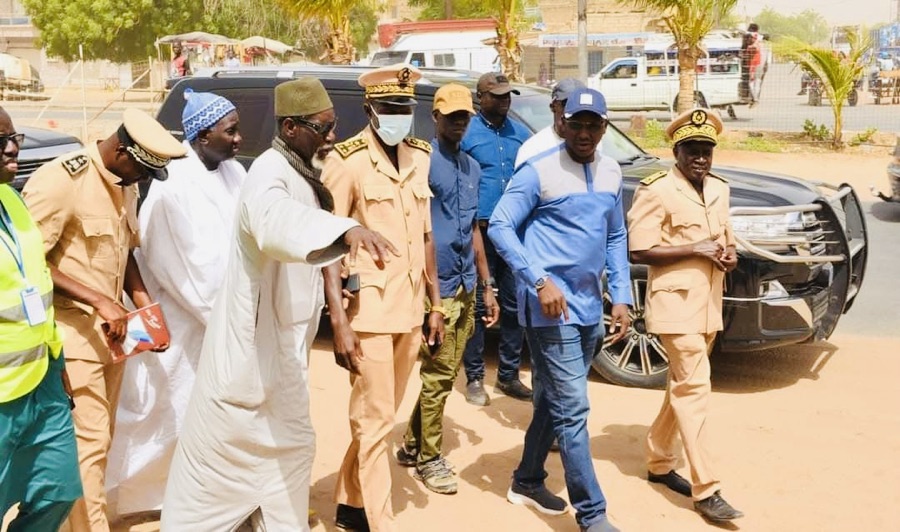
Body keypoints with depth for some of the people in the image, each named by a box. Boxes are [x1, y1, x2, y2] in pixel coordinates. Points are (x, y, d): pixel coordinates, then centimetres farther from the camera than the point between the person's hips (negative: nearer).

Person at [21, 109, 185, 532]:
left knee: (101, 437, 13)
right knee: (88, 441, -6)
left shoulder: (125, 185, 9)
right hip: (73, 332, -8)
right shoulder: (61, 179, -17)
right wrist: (98, 300, -22)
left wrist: (146, 305, 3)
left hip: (111, 330, 8)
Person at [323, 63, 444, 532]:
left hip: (409, 309, 6)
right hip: (369, 310, -6)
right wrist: (339, 322, -18)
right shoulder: (347, 160, -10)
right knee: (375, 421, 0)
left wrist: (434, 304, 12)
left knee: (381, 415, 16)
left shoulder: (419, 157, 9)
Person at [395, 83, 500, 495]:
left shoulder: (472, 166, 15)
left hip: (466, 287, 8)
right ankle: (428, 458, 15)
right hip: (436, 286, -8)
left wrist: (486, 285, 18)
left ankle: (412, 445, 29)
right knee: (438, 374, 0)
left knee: (444, 372, 14)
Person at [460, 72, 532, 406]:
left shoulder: (522, 134, 11)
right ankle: (474, 378, 12)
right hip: (479, 232, -4)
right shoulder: (466, 134, -2)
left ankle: (508, 375, 21)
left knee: (514, 305, 9)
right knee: (478, 306, 1)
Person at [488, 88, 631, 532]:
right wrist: (540, 282, -19)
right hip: (551, 305, -7)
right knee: (572, 408, -6)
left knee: (553, 401, 17)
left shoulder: (612, 173, 10)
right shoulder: (539, 171, -10)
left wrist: (621, 297, 8)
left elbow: (616, 237, 16)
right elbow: (500, 227, -12)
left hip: (590, 307, 7)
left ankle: (527, 482, 34)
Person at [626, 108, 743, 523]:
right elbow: (638, 251, -17)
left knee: (682, 387, 16)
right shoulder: (657, 191, -12)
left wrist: (729, 254, -1)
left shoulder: (718, 189, 12)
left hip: (708, 305, 8)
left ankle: (658, 462, 30)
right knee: (694, 389, -9)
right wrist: (696, 249, -19)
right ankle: (705, 490, -4)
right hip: (676, 304, -8)